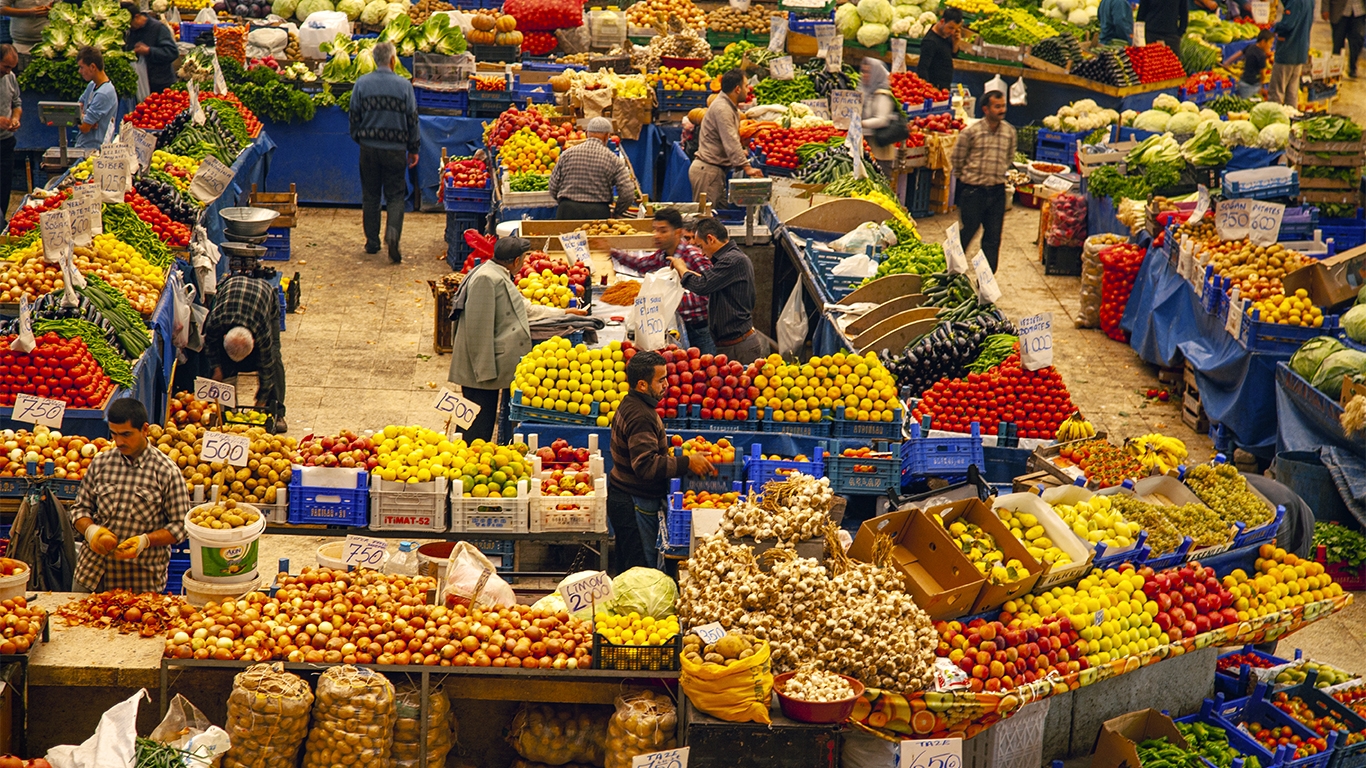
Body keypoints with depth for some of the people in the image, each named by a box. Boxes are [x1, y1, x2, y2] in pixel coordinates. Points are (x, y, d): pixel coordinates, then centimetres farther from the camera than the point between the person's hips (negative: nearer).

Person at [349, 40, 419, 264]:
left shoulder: (362, 84, -3)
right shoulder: (404, 85, -7)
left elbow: (354, 116, 4)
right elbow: (412, 119, -1)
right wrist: (414, 148, 10)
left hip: (369, 147, 2)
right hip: (395, 148, -2)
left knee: (370, 195, 13)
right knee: (396, 195, 4)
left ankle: (372, 242, 17)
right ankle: (392, 234, -19)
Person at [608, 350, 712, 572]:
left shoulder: (631, 404, 9)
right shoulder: (640, 416, -23)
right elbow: (646, 465, -31)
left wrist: (669, 455, 14)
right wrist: (687, 463, -26)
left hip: (623, 497, 10)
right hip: (635, 504, -10)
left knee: (627, 568, 17)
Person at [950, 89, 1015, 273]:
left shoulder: (1010, 131, 1)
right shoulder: (970, 132, -11)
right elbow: (957, 160, 0)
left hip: (997, 190, 4)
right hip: (973, 189, -4)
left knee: (993, 237, 5)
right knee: (968, 232, 7)